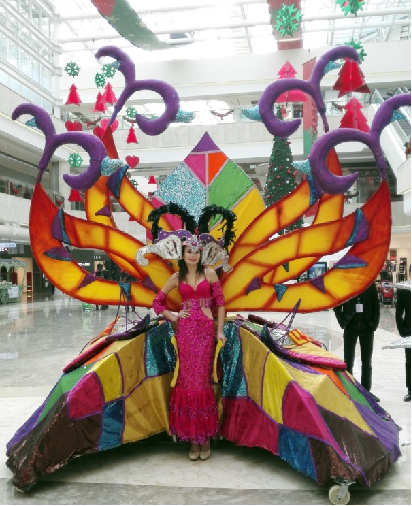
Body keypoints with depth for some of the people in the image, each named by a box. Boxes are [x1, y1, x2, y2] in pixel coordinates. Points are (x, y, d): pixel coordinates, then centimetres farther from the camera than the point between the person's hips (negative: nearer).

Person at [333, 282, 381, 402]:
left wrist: (374, 324, -3)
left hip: (367, 328, 1)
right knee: (348, 361, 2)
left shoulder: (370, 285, 3)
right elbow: (337, 307, 4)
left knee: (367, 361, 8)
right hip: (351, 327, -1)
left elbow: (376, 307, 5)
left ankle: (366, 391, 17)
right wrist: (343, 323, -5)